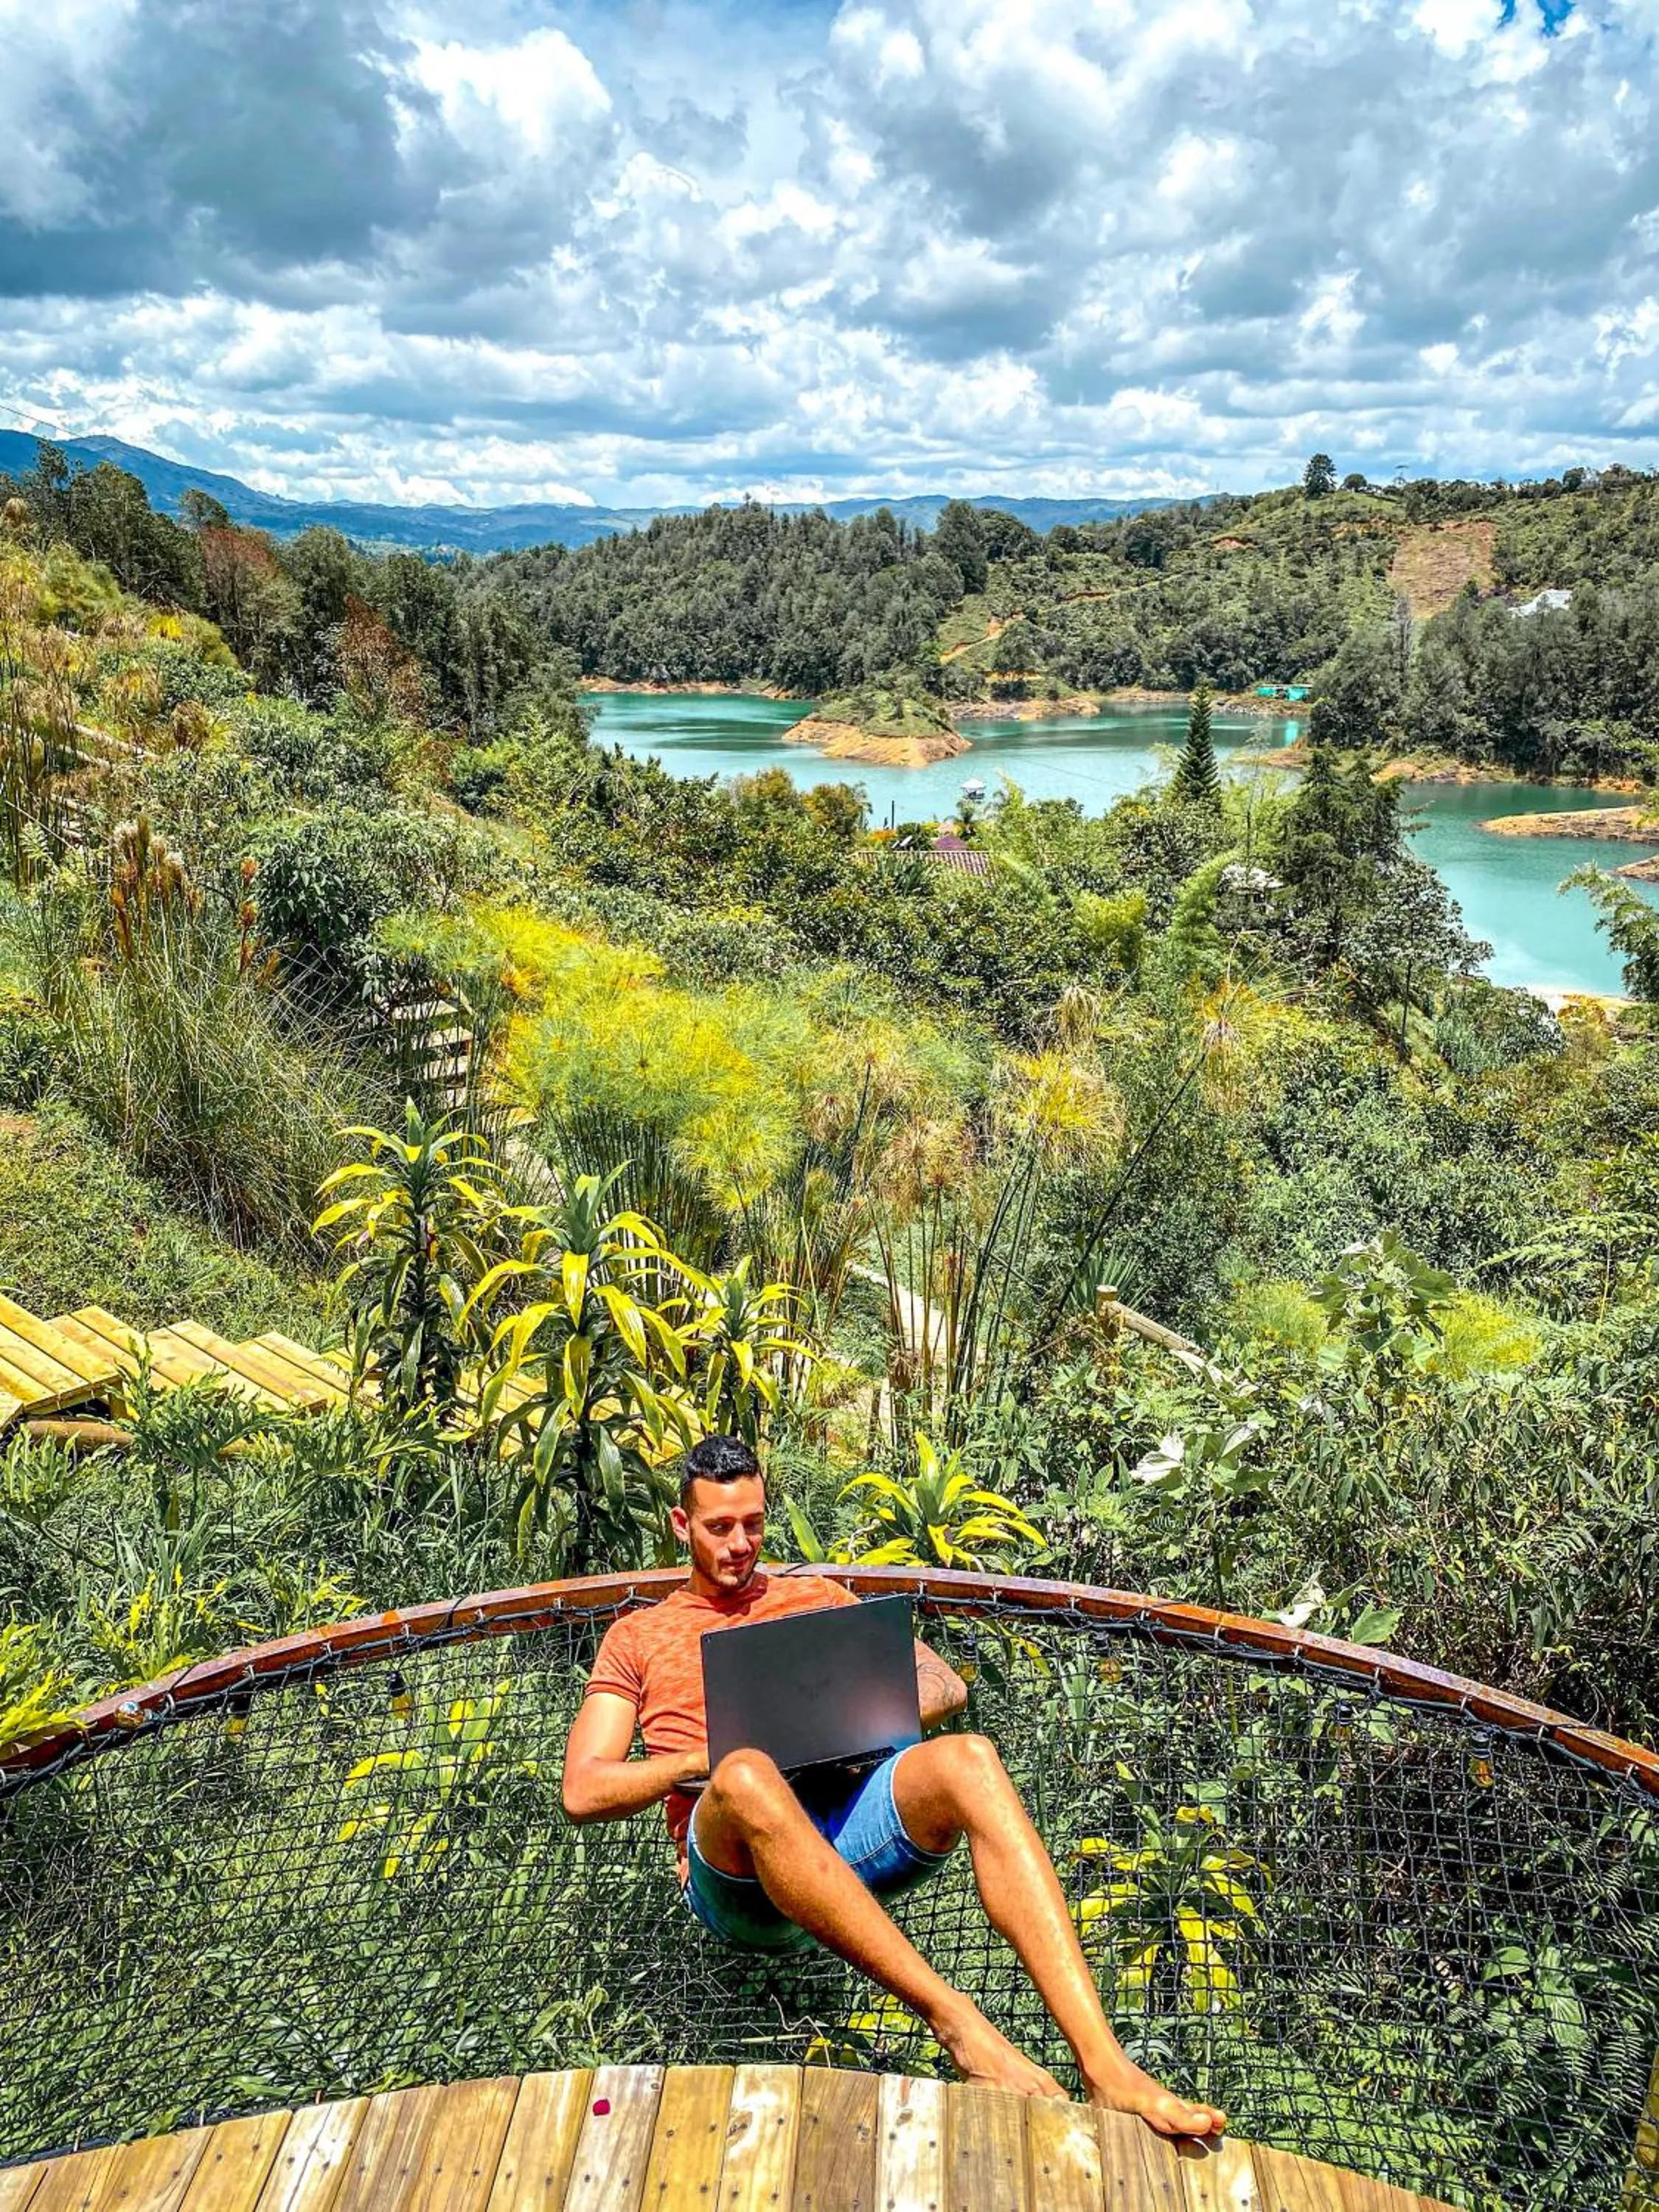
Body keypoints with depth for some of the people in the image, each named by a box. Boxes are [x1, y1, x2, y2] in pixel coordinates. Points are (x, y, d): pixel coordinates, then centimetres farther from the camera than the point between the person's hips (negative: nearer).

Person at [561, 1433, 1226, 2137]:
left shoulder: (813, 1596, 24)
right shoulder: (636, 1637, 18)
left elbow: (945, 1685, 17)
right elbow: (582, 1791, 7)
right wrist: (708, 1759, -7)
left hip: (846, 1821, 3)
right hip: (734, 1865, -2)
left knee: (966, 1758, -30)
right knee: (745, 1777, -39)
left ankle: (1103, 2063, -40)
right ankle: (954, 2020, -40)